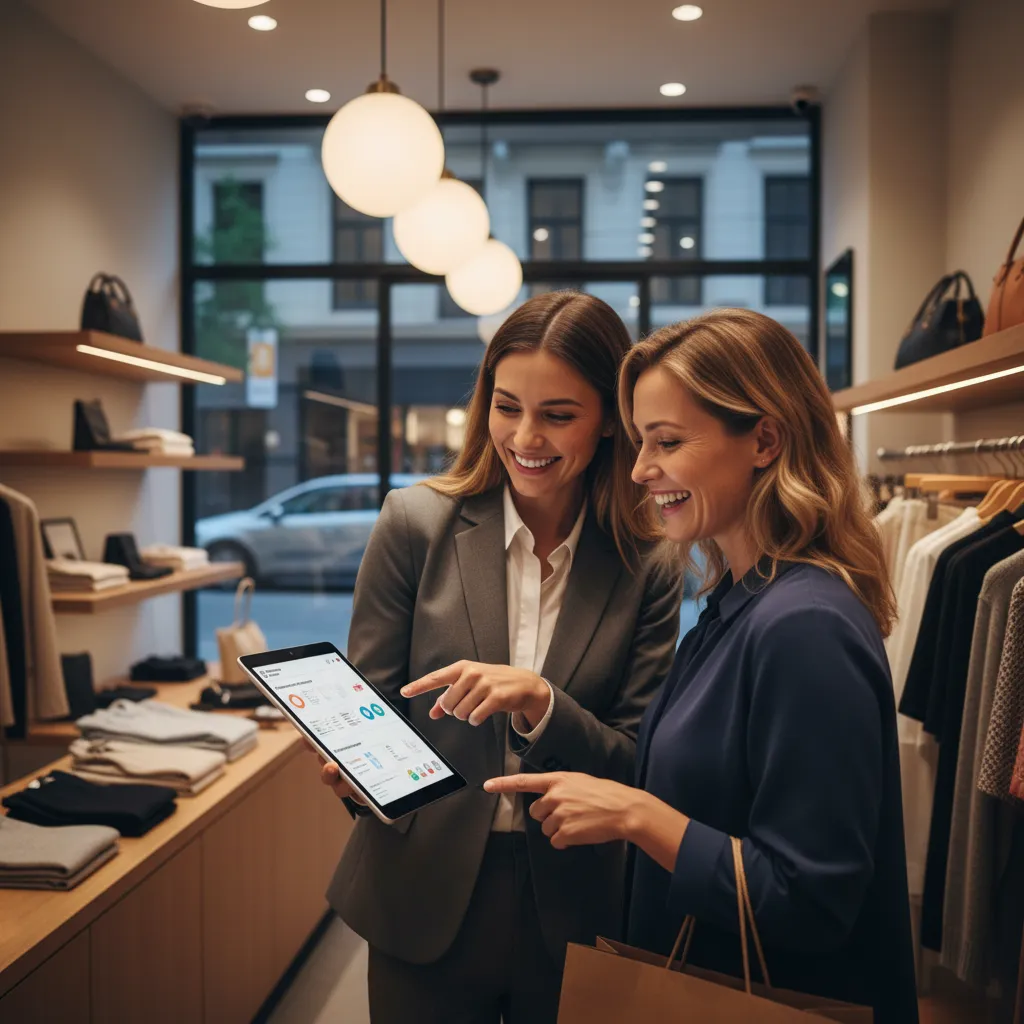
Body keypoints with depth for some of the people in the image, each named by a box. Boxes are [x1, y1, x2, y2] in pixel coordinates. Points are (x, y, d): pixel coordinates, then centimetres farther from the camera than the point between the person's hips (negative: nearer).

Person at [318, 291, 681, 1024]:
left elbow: (636, 763, -6)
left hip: (574, 913, 1)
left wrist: (540, 702, -24)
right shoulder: (416, 523, -7)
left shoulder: (645, 566, -6)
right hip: (426, 903, 0)